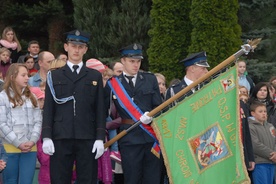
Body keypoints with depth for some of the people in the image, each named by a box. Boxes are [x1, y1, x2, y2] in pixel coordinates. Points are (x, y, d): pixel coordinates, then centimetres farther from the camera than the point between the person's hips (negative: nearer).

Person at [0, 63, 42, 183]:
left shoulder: (31, 97, 15)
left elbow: (38, 121, 10)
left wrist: (33, 141, -7)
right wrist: (18, 143, -13)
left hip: (30, 148, 3)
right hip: (10, 148, -3)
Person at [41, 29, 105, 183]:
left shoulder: (95, 76, 12)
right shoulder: (54, 76, 12)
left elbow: (100, 109, 7)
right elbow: (48, 109, 6)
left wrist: (100, 138, -2)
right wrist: (46, 137, -4)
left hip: (87, 140, 0)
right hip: (61, 139, 0)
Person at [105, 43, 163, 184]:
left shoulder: (150, 79, 9)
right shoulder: (113, 84, 4)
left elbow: (159, 107, 6)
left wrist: (151, 116, -13)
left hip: (152, 137, 2)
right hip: (129, 139, -2)